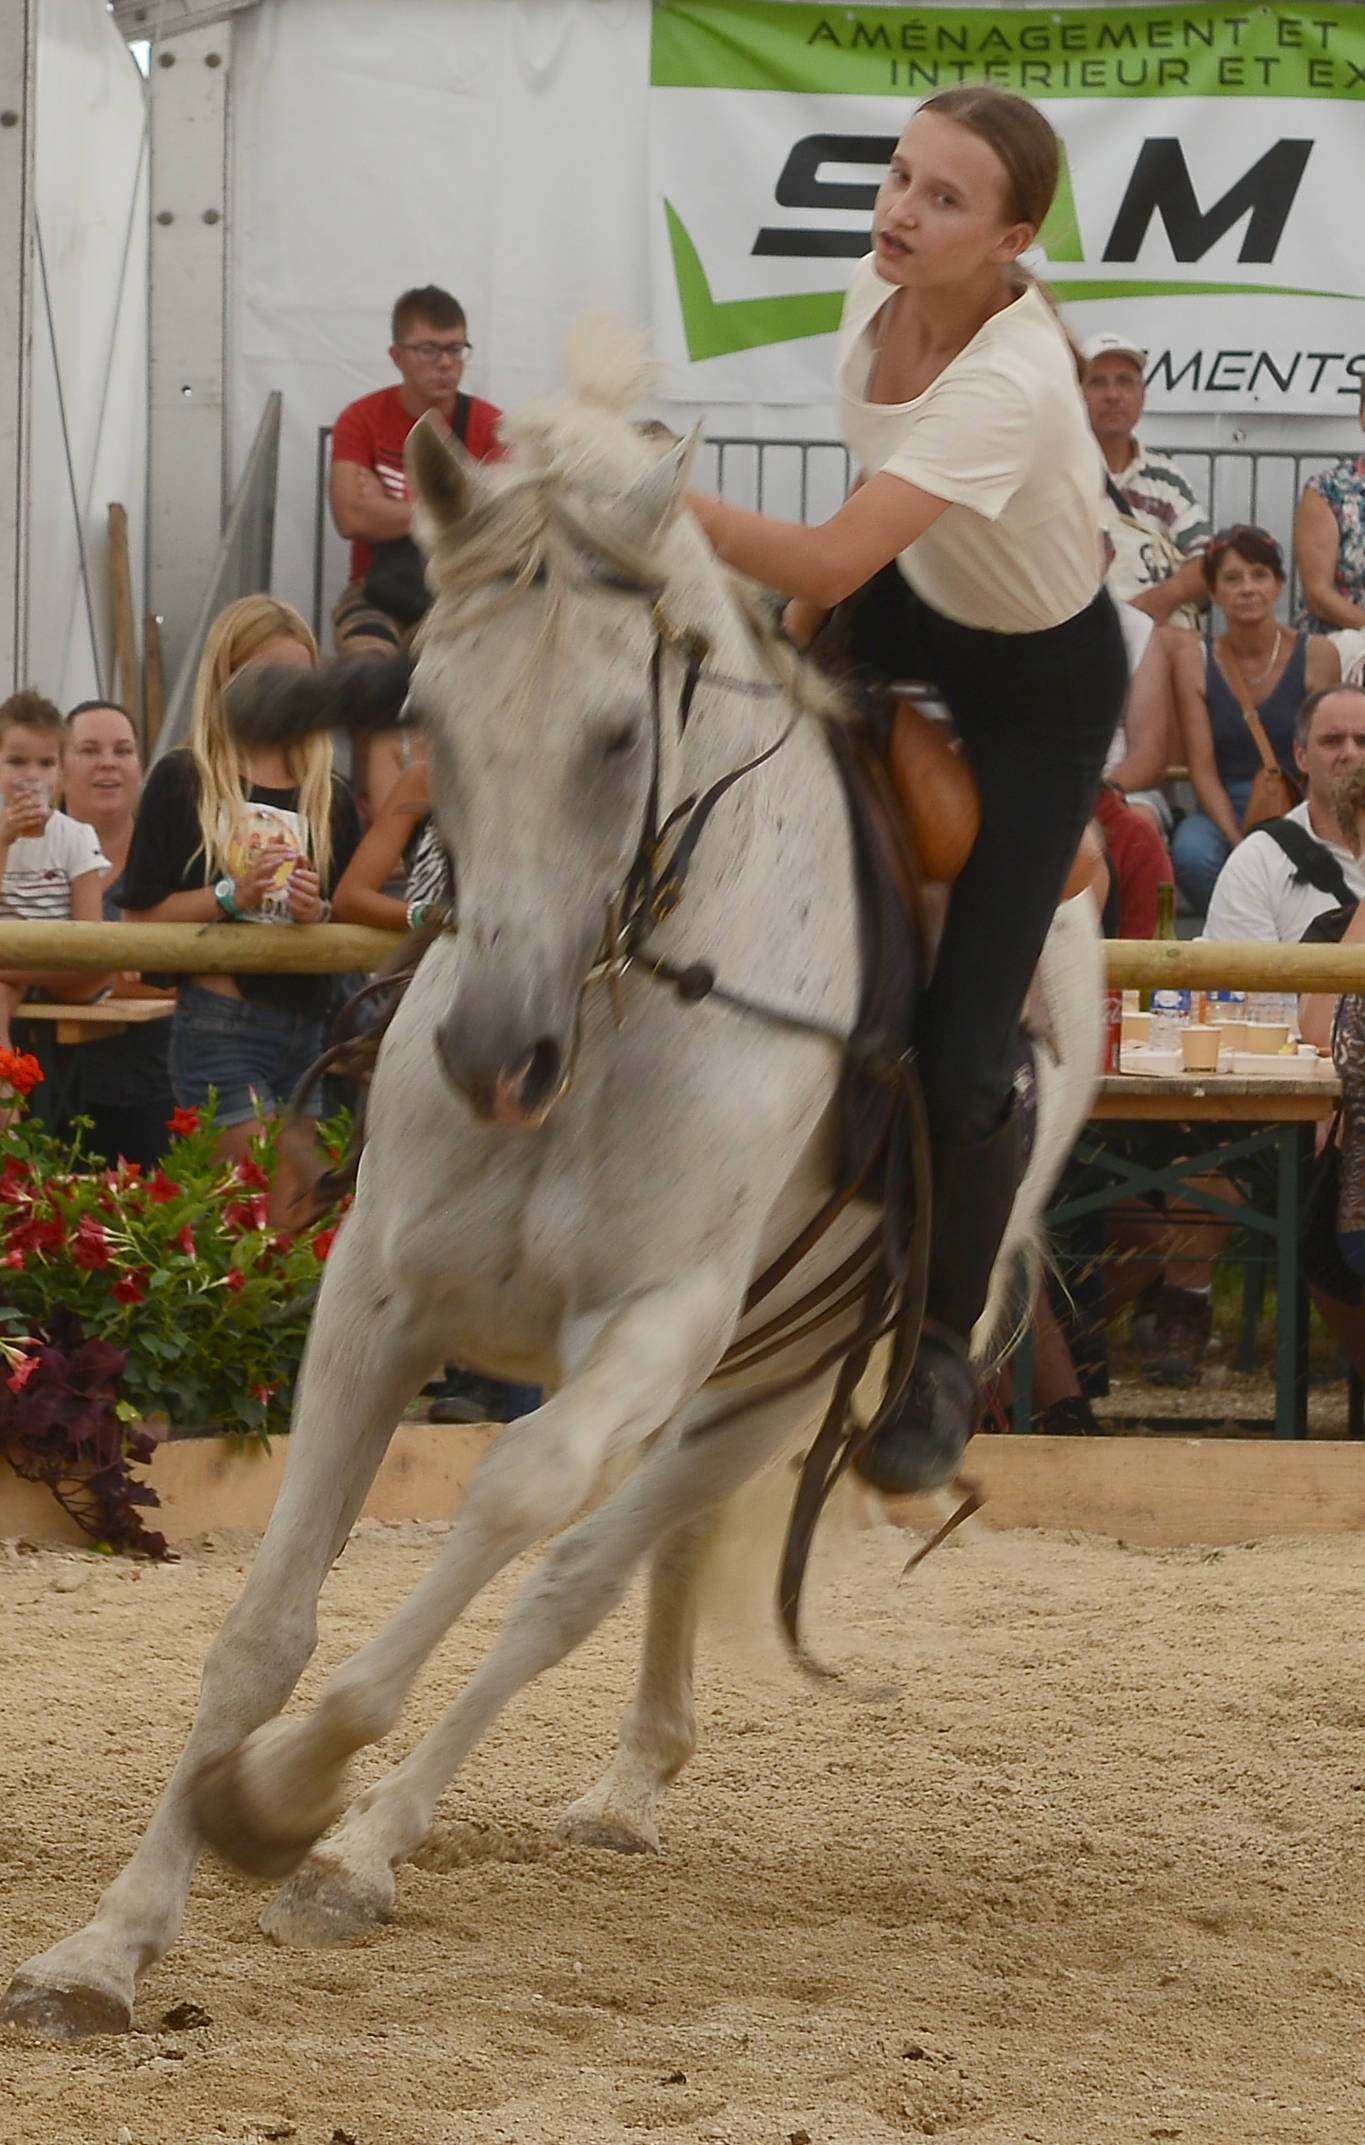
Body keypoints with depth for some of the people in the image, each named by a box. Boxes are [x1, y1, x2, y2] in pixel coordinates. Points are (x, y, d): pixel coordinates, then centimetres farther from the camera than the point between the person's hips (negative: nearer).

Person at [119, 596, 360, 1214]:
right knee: (279, 1217, -14)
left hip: (305, 1031, 5)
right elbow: (140, 914, -4)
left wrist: (318, 912, -5)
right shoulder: (183, 781, 0)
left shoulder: (329, 796, 13)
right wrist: (234, 895, -16)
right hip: (220, 1024, -5)